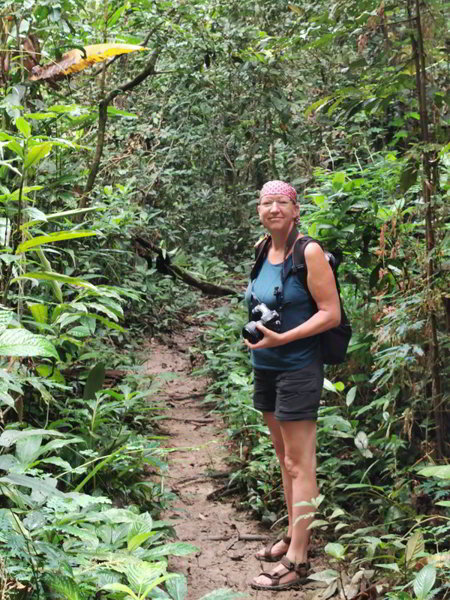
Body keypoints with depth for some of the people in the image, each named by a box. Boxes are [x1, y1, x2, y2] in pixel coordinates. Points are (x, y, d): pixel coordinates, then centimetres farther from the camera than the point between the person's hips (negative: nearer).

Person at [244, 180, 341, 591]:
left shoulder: (308, 253, -14)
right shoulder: (263, 250, 8)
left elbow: (331, 313, -16)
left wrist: (282, 338, -23)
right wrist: (255, 329, 6)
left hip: (298, 368, -8)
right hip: (265, 368, 8)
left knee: (298, 464, -5)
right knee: (284, 457, 16)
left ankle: (297, 561, -1)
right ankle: (294, 536, 29)